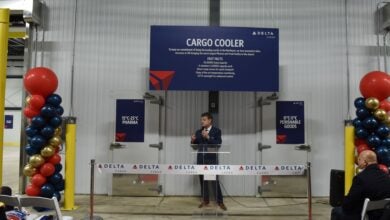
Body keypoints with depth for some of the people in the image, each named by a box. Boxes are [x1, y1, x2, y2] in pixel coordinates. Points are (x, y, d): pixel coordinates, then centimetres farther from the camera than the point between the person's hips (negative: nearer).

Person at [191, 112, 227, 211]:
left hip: (212, 159, -4)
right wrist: (193, 140, -9)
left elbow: (218, 144, -13)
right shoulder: (198, 132, 11)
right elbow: (195, 145, 12)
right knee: (202, 180, 8)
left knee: (215, 180, -4)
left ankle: (220, 201, 4)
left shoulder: (216, 131, -1)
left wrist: (208, 137, -21)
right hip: (201, 159, 4)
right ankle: (205, 200, 18)